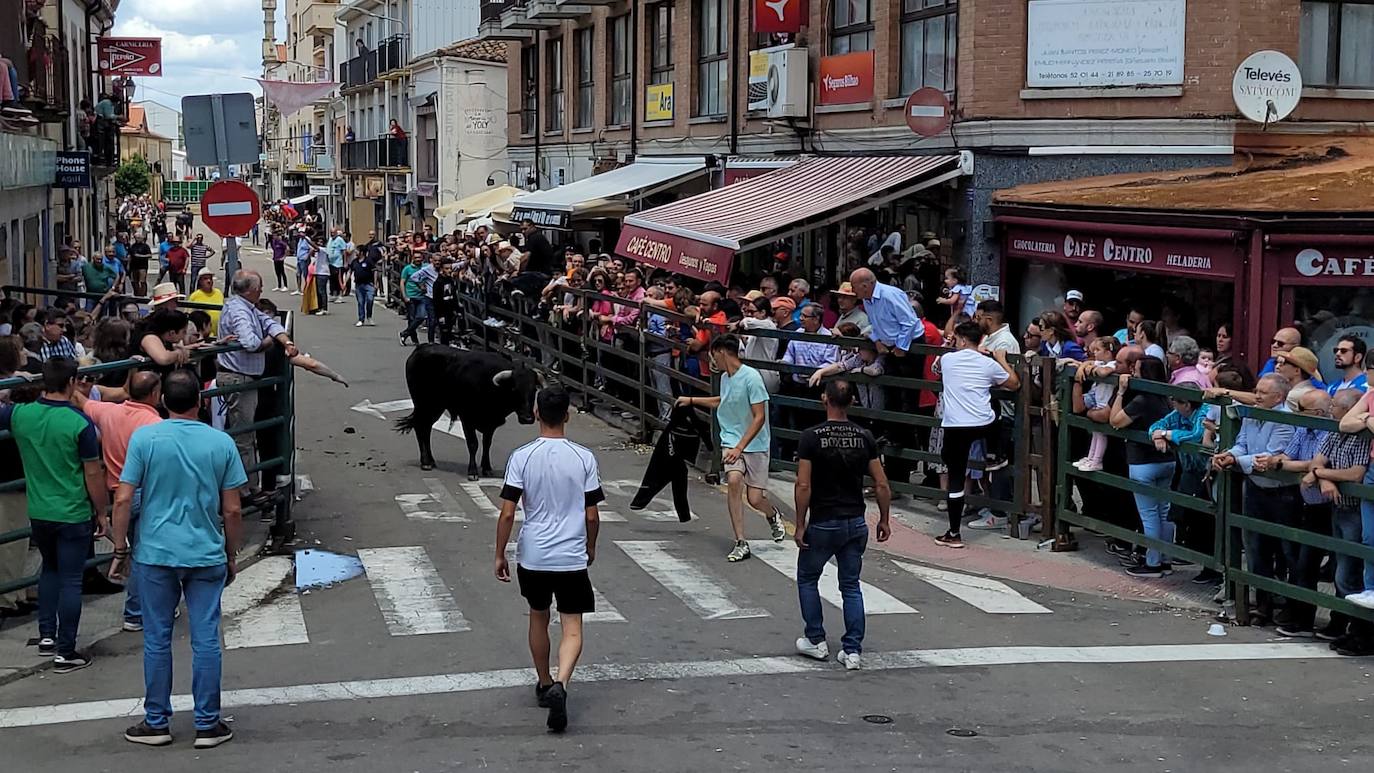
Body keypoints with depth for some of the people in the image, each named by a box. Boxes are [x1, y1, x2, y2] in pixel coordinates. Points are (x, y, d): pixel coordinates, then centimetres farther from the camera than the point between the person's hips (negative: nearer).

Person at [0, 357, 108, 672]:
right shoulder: (80, 423, -17)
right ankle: (65, 652, 7)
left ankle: (46, 636, 27)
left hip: (38, 513, 5)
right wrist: (101, 512, -1)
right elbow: (93, 474, -12)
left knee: (50, 569, 26)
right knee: (70, 581, 3)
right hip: (73, 515, -5)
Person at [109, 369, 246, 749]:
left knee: (157, 640, 9)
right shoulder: (221, 443, -3)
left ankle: (157, 723, 17)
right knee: (205, 641, 6)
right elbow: (232, 510, -1)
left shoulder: (144, 438, -6)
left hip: (155, 554, -1)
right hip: (207, 555, 1)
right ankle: (207, 725, 12)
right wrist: (232, 555, 12)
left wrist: (120, 550, 3)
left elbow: (123, 500, -7)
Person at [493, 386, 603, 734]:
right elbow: (592, 515, -1)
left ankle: (545, 684, 35)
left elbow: (507, 512, -9)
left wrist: (499, 555, 2)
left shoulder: (522, 457, -8)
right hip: (572, 559, -1)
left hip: (532, 557, 1)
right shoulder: (584, 458, -6)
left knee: (538, 618, 22)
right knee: (572, 630, 1)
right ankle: (560, 684, -23)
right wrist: (590, 549, 17)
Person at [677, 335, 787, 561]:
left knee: (755, 499, -6)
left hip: (755, 445, -5)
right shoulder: (725, 377, 7)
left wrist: (740, 447, -24)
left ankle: (773, 516, 34)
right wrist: (691, 400, 31)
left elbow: (759, 417, -19)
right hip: (731, 441, 5)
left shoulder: (751, 378, -17)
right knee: (733, 480, -22)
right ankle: (741, 543, -16)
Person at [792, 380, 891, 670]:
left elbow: (803, 486, -15)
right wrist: (884, 520, 10)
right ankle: (852, 650, 6)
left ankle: (816, 641, 19)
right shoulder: (865, 437, -1)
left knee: (807, 579, 17)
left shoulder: (811, 437, -12)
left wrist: (800, 525, -7)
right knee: (851, 586, 11)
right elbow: (881, 485, -1)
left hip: (822, 524, -3)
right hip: (856, 523, 3)